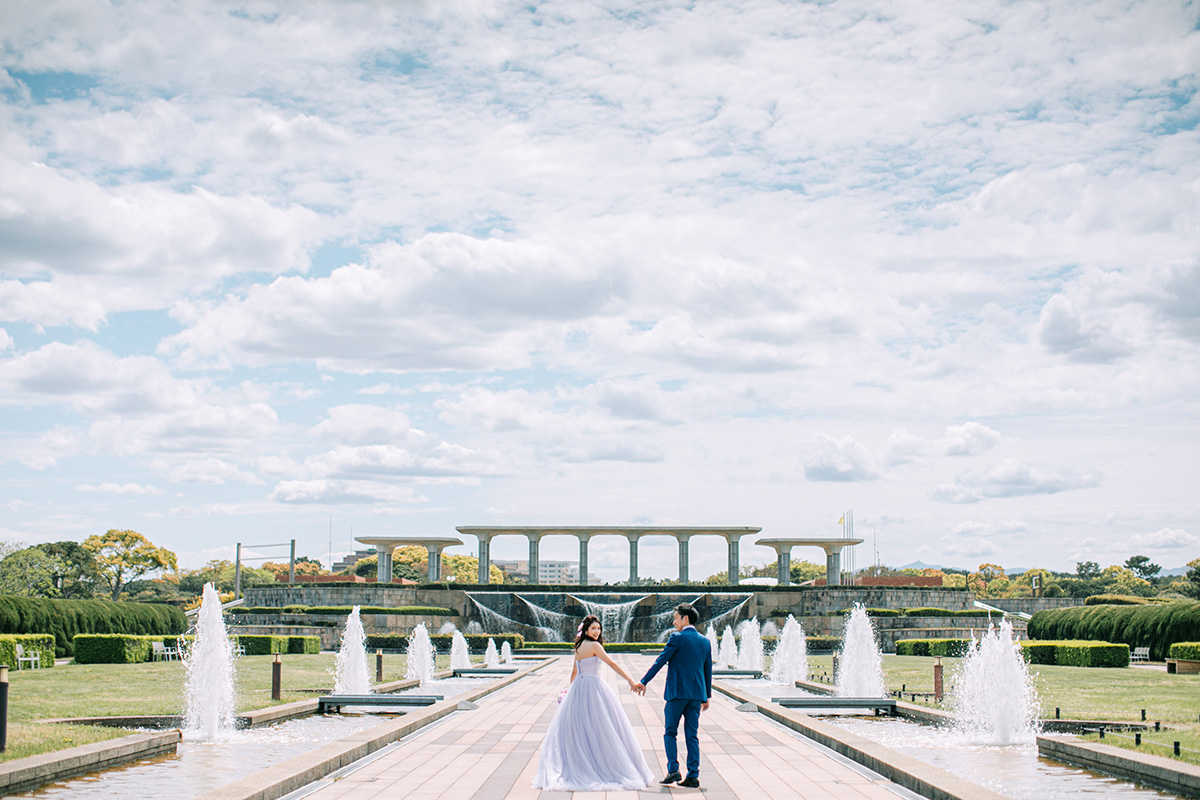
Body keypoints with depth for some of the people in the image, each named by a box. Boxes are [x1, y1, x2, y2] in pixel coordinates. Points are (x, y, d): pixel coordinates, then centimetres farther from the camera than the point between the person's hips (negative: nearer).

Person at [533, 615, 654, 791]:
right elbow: (612, 664, -17)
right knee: (598, 729, -5)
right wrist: (629, 680, -19)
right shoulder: (594, 645, -11)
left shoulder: (579, 647, 13)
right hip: (593, 688, -8)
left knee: (576, 730, 8)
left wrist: (573, 690, 30)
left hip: (578, 688, 8)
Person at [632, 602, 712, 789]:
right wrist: (706, 696, 22)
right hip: (697, 693, 5)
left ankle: (673, 770, -6)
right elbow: (708, 670, 15)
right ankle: (693, 775, 3)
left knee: (670, 732, 5)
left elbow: (660, 661, -7)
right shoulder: (705, 642, 10)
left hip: (677, 692, -5)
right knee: (692, 735, 7)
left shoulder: (677, 638, -8)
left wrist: (643, 682, -1)